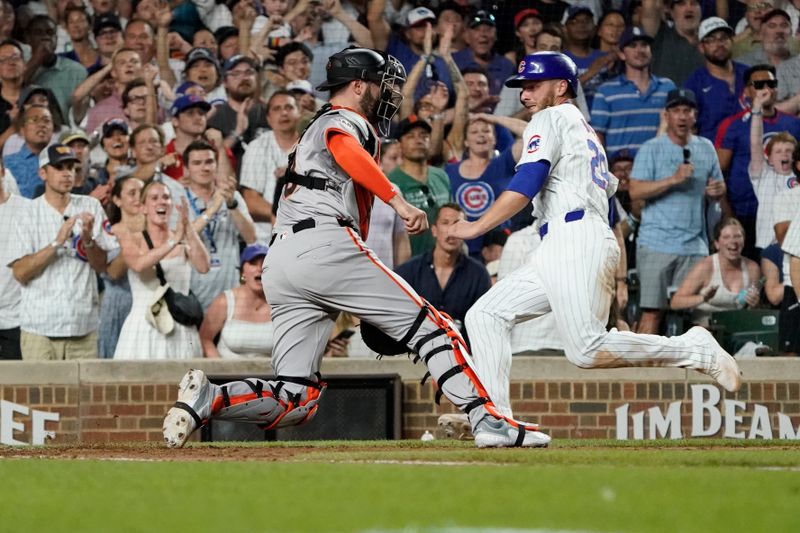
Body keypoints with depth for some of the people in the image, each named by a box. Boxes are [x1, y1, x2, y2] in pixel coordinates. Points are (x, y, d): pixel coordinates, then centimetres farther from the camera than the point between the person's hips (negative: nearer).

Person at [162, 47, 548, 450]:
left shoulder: (318, 127, 35)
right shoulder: (347, 122, 6)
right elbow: (346, 151, -19)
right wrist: (398, 201, -28)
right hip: (325, 245, -8)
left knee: (295, 400, 0)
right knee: (428, 325, -3)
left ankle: (209, 399, -21)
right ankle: (487, 419, -12)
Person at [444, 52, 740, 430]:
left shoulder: (551, 119, 2)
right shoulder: (586, 132, 29)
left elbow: (526, 185, -10)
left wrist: (477, 227, -10)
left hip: (576, 239, -10)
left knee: (587, 350, -19)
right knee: (485, 316, 3)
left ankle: (694, 350, -11)